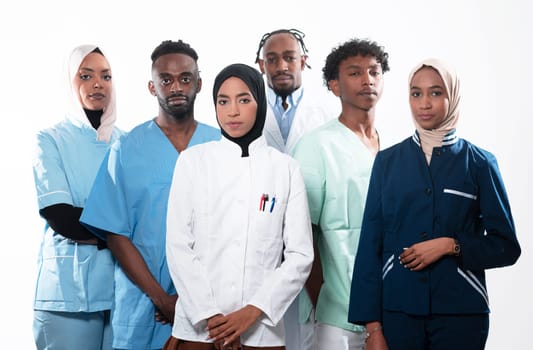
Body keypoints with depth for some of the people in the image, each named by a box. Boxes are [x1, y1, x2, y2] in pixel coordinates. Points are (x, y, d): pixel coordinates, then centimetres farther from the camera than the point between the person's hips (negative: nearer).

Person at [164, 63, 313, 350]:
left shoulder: (285, 168, 4)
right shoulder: (193, 161, 3)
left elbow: (300, 254, -1)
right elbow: (178, 246, -2)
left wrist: (253, 311, -11)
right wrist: (210, 316, -11)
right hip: (197, 327, 0)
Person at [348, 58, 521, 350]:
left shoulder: (478, 162, 3)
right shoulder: (387, 161, 6)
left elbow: (506, 246, 3)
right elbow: (370, 244, 2)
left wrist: (451, 245, -13)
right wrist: (372, 325, -4)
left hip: (460, 313, -1)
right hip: (397, 309, 1)